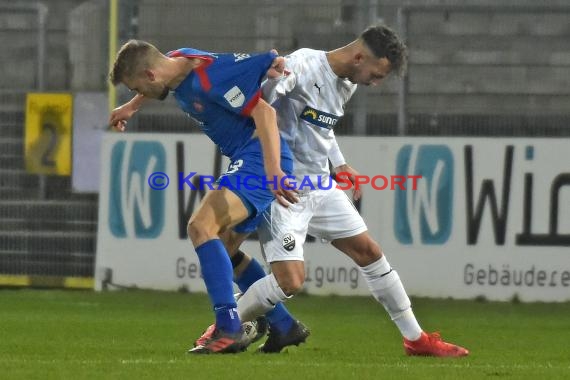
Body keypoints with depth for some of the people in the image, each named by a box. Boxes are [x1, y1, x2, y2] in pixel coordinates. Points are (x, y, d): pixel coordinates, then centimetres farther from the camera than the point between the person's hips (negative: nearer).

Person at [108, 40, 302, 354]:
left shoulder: (208, 79, -22)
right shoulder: (176, 61, 7)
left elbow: (263, 112, -26)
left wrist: (273, 169, -35)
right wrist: (132, 107, 43)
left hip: (260, 159, -11)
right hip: (244, 160, 11)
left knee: (201, 227, -23)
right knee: (224, 247, 19)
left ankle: (229, 329, -27)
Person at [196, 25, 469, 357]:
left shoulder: (347, 85, 9)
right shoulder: (303, 67, -20)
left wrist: (340, 165, 19)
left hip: (320, 186, 9)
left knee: (369, 252, 12)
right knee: (291, 281, -17)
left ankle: (416, 338, 24)